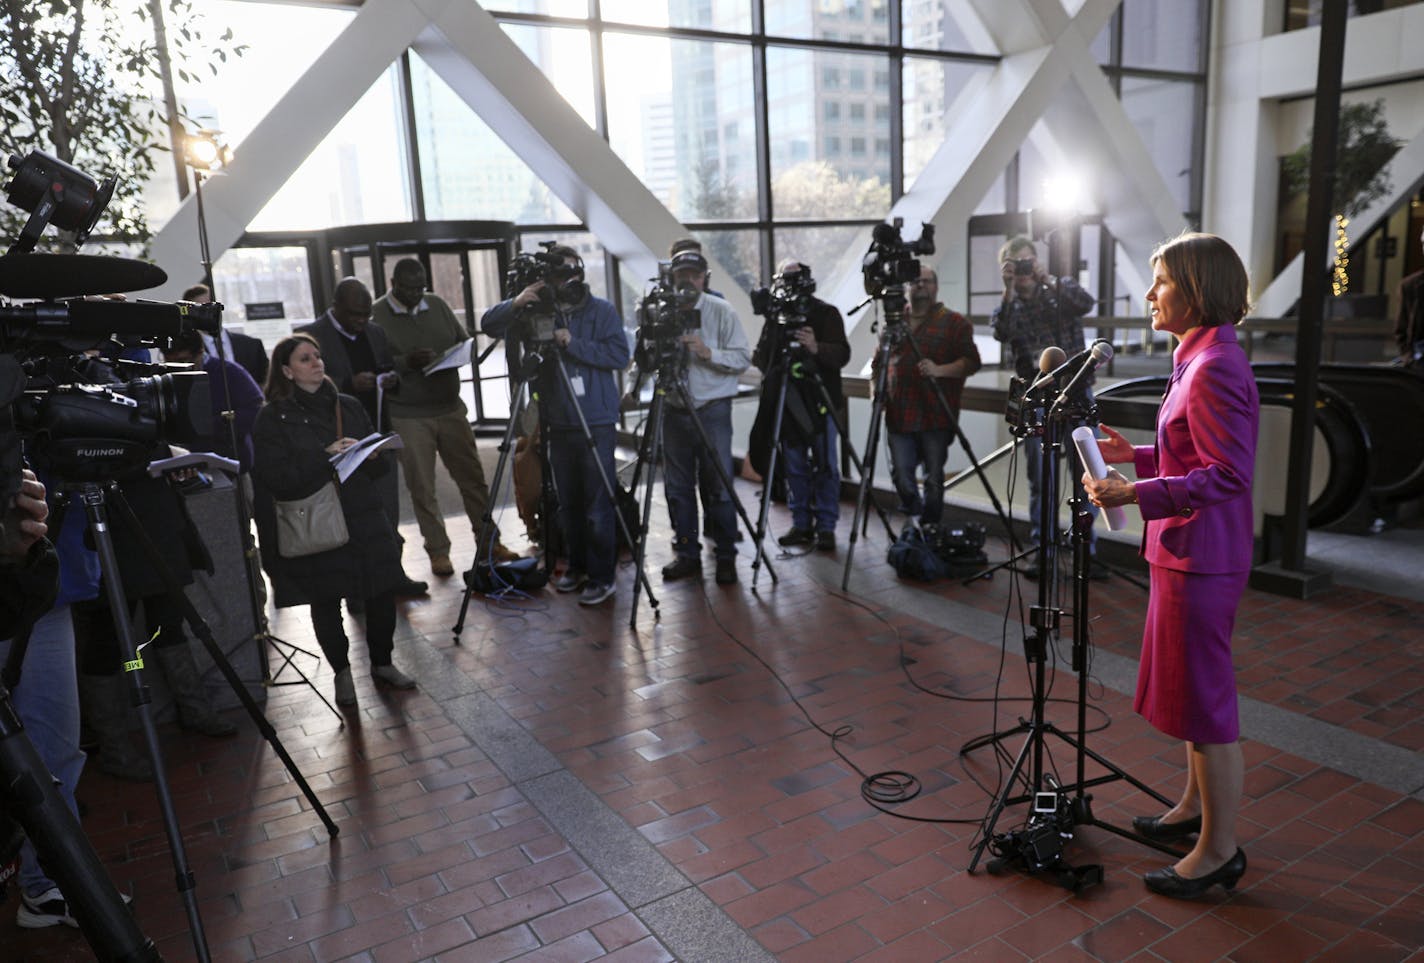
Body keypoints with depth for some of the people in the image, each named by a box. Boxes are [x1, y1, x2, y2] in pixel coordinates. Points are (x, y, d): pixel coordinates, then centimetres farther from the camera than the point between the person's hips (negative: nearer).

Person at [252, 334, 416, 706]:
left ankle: (382, 663, 27)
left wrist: (367, 456, -6)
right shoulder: (273, 418, -1)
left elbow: (379, 463, 16)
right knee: (326, 601, 5)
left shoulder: (349, 407, 14)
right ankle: (342, 673, 26)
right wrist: (325, 457, -19)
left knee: (383, 592, 4)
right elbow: (278, 477, -11)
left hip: (365, 518, 4)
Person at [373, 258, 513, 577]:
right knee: (422, 488, 2)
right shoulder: (376, 315, -5)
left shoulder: (438, 305, 10)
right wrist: (407, 362, -22)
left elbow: (464, 341, 15)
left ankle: (487, 542, 17)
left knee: (473, 477, 6)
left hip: (450, 408, 4)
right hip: (408, 417, -4)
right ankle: (438, 550, 15)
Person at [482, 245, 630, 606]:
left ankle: (601, 576, 5)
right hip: (558, 424, 4)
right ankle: (576, 566, 26)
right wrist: (516, 303, -14)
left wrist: (572, 343, -16)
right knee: (567, 504, 12)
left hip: (596, 423, -4)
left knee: (597, 505, -4)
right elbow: (489, 325, 3)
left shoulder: (601, 310, -1)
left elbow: (620, 355, -11)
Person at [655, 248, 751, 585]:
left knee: (718, 487, -1)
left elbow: (742, 358, -6)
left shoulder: (722, 312, -1)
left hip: (712, 411, -3)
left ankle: (726, 557, 9)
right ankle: (686, 554, 20)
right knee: (677, 487, 8)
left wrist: (708, 352, -19)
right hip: (674, 412, 3)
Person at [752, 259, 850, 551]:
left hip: (820, 401, -4)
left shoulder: (826, 313, -1)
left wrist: (817, 348, -29)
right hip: (788, 402, 4)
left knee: (826, 467, -1)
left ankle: (826, 527, 7)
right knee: (794, 467, 7)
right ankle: (801, 524, 16)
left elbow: (842, 354, -11)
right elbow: (761, 357, 15)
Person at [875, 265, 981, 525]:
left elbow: (971, 362, -3)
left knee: (934, 478, 1)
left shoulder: (954, 322, 5)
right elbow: (878, 363, 24)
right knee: (900, 474, 0)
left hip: (936, 417, -3)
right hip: (899, 415, 3)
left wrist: (939, 370, -19)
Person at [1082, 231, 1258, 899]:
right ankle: (1196, 806, 38)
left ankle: (1219, 850, 15)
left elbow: (1228, 474, -24)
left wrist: (1136, 493, -30)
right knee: (1191, 688, 21)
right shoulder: (1200, 358, 12)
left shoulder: (1215, 368, -20)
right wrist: (1136, 455, 15)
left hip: (1199, 558, -11)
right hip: (1186, 551, 11)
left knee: (1203, 698, 0)